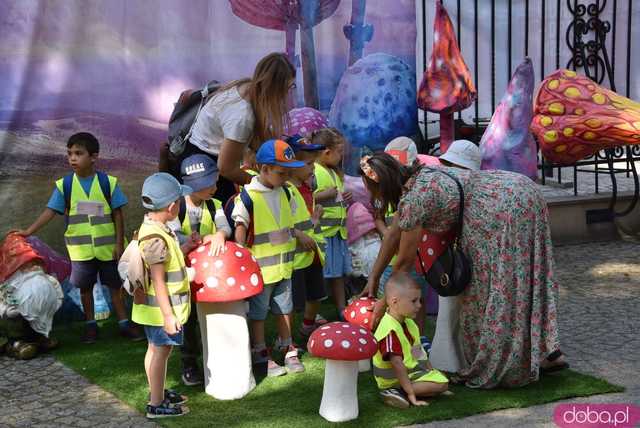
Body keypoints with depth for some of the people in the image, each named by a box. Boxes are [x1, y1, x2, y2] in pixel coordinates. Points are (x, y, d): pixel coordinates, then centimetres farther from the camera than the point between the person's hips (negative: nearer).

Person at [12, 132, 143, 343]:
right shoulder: (64, 185, -4)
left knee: (115, 285, 9)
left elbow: (118, 214, -4)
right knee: (85, 287, 11)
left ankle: (124, 323, 20)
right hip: (80, 249, 1)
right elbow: (50, 211, -6)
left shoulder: (108, 182, -7)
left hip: (108, 246, -1)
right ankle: (90, 325, 26)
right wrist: (28, 231, -15)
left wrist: (119, 244, -6)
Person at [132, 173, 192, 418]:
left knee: (157, 349, 20)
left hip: (162, 308, 10)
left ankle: (158, 392, 35)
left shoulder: (155, 229, 6)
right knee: (160, 351, 1)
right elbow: (157, 280, -24)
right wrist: (168, 315, -23)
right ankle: (156, 405, 11)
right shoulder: (155, 238, -25)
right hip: (161, 309, -10)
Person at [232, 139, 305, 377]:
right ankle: (260, 355, 20)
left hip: (283, 265, 6)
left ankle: (287, 349, 31)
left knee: (284, 308, 18)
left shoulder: (284, 193, 3)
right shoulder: (247, 197, -17)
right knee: (257, 313, 7)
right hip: (259, 267, -6)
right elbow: (240, 230, -15)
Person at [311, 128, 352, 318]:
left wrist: (343, 197, 12)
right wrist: (330, 193, -22)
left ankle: (342, 310, 22)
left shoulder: (334, 173, 19)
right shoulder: (313, 172, -13)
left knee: (339, 273, 14)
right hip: (322, 232, -9)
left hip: (338, 230, 9)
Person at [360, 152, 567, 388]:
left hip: (503, 211, -10)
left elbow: (404, 261, -7)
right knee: (526, 281, 16)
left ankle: (489, 370, 10)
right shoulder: (416, 178, 12)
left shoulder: (413, 200, -16)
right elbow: (394, 235, 21)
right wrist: (373, 278, 24)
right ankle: (548, 352, 19)